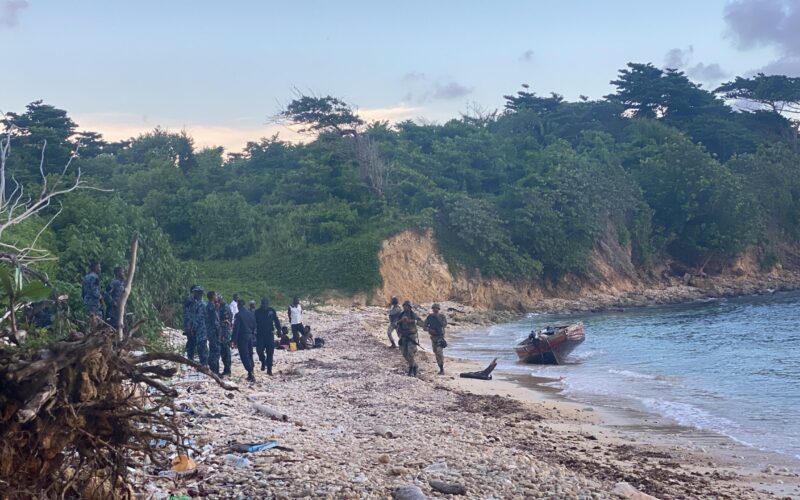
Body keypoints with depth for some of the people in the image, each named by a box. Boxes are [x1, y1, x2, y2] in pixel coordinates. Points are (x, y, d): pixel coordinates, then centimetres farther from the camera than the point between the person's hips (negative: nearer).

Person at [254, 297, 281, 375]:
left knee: (270, 352, -1)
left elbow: (276, 321, 7)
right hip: (260, 335, 0)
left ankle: (269, 369, 7)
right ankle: (263, 362, 22)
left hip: (270, 334, 0)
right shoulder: (257, 312, 0)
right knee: (259, 350, -9)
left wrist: (279, 330, 0)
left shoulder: (272, 311, 2)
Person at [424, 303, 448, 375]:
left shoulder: (442, 316, -3)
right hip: (433, 336, 5)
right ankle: (440, 368, 20)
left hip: (440, 336, -5)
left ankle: (442, 369, -17)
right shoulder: (429, 317, 4)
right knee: (436, 353, 9)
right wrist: (429, 329, -16)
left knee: (439, 352, -19)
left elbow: (444, 324, -20)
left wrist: (437, 317, -20)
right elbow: (425, 327, 4)